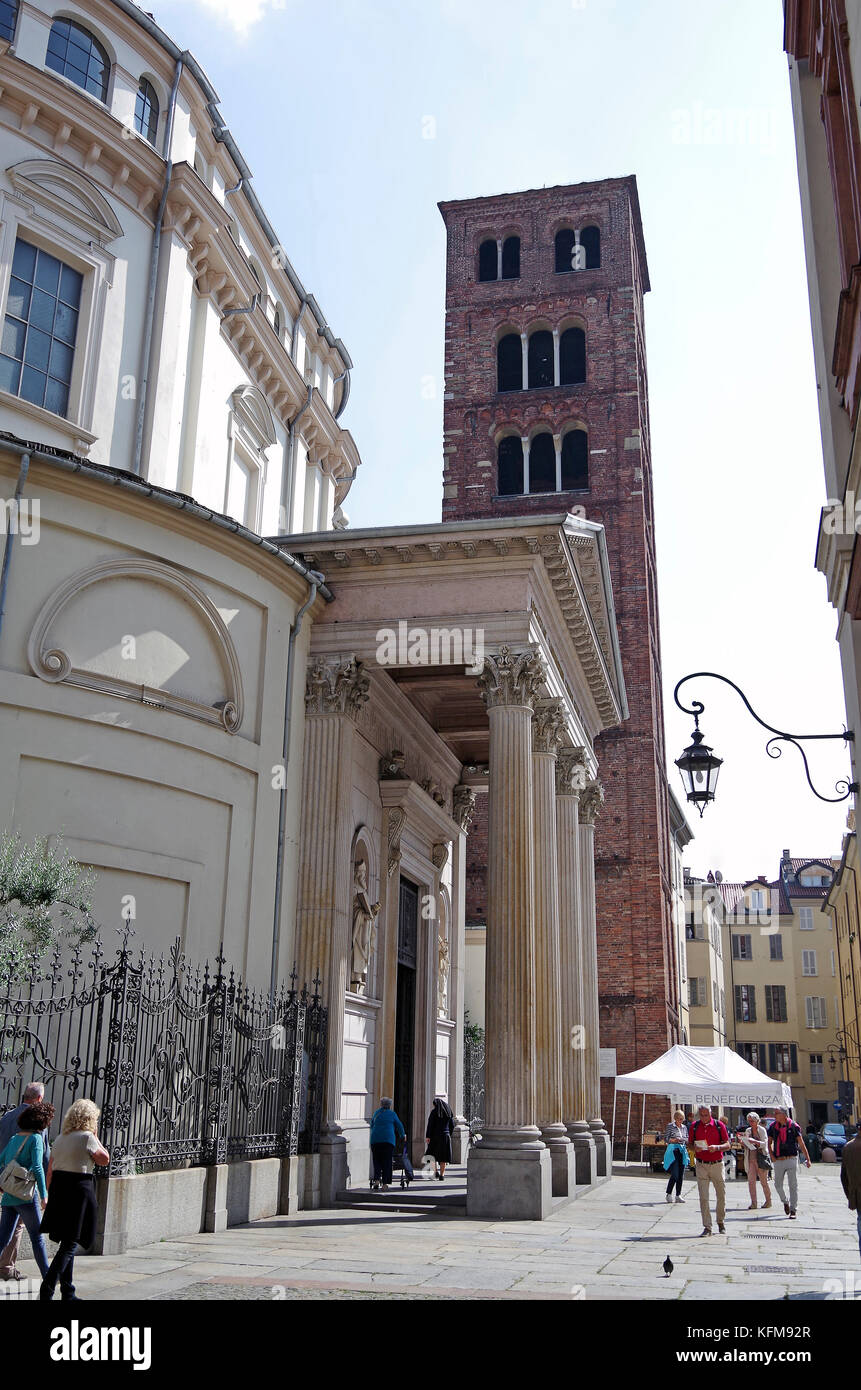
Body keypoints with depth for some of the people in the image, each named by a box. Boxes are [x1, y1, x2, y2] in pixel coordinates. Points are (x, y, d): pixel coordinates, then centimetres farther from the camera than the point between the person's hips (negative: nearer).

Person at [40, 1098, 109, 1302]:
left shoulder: (61, 1138, 12)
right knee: (71, 1244, -3)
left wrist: (51, 1195, 19)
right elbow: (105, 1159, -2)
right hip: (79, 1189, -8)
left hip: (58, 1190, 8)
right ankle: (47, 1288, -10)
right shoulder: (86, 1137, -10)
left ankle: (67, 1294, 19)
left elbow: (50, 1170, 14)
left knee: (67, 1243, 14)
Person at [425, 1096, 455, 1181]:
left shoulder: (434, 1112, -7)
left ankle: (436, 1171, -1)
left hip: (435, 1136, -3)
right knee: (443, 1155, 7)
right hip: (446, 1135, 3)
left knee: (433, 1154, 12)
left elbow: (430, 1124, -11)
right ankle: (442, 1175, 5)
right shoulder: (448, 1112, 7)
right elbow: (452, 1125, 9)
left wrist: (428, 1136, -9)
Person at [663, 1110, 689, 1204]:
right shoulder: (670, 1126, -2)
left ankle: (678, 1195, 14)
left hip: (682, 1151, 5)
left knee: (681, 1175, 5)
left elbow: (687, 1139, 17)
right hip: (673, 1151, -5)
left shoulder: (684, 1127, 13)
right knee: (675, 1175, -11)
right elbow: (666, 1138, -5)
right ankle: (669, 1194, 3)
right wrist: (674, 1140, -21)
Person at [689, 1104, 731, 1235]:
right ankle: (707, 1227, 1)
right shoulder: (694, 1126, 4)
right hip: (701, 1165, 1)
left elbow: (727, 1144, 1)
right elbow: (690, 1144, 11)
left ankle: (720, 1222, 28)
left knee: (722, 1196, 8)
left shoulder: (719, 1125, -1)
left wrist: (717, 1147, -18)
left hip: (717, 1164, -1)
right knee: (703, 1197, -4)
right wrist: (695, 1148, -12)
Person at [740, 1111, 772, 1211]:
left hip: (761, 1157, -5)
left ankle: (768, 1201, 19)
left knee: (764, 1180, 3)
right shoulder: (747, 1131, 12)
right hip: (751, 1158, 5)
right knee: (751, 1180, -4)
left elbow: (764, 1144, -12)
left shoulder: (762, 1130, -3)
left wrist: (754, 1141, -26)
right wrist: (743, 1143, -3)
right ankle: (753, 1203, -1)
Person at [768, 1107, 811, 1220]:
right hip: (778, 1161, 3)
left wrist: (807, 1159, -1)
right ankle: (785, 1202, 34)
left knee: (793, 1186, -2)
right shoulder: (773, 1127, 4)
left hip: (791, 1159, -3)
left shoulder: (793, 1126, -4)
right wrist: (772, 1156, 1)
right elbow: (769, 1142, 14)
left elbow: (801, 1143, 1)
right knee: (778, 1185, 8)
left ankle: (793, 1210, 4)